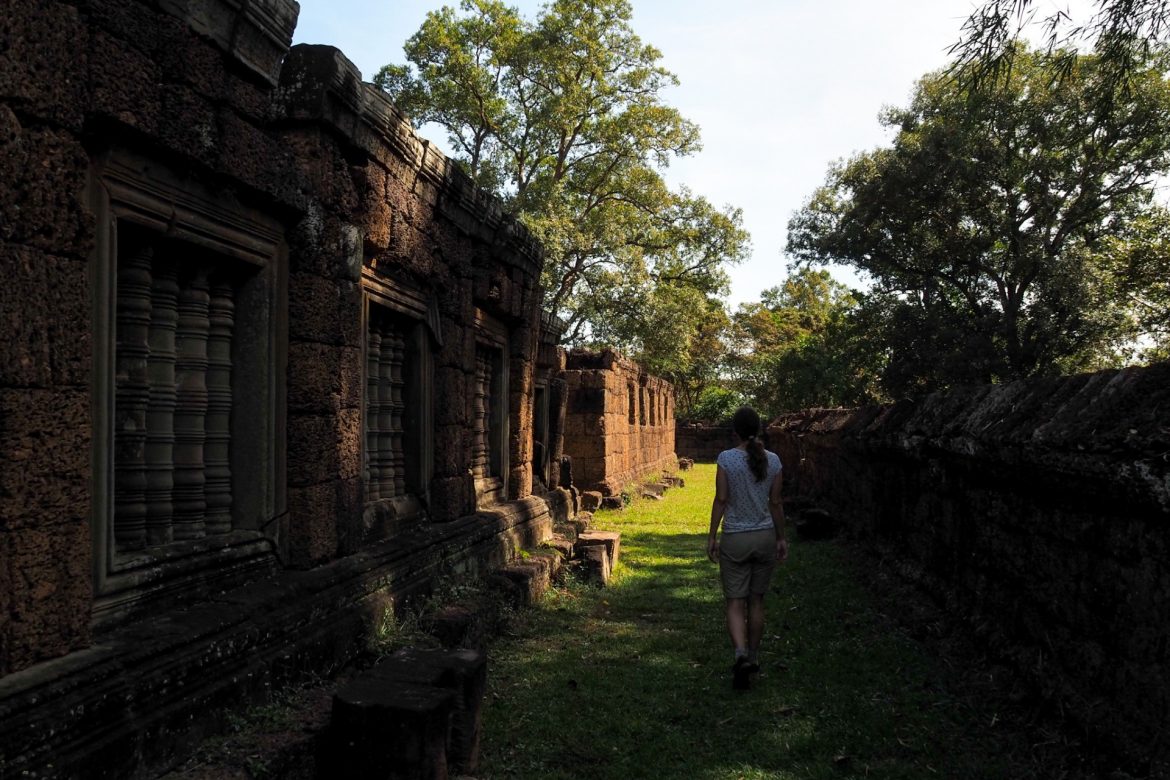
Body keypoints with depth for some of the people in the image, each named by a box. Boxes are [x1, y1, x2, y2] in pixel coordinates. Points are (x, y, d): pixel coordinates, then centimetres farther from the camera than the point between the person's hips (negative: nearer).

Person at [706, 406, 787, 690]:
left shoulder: (726, 459, -10)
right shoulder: (773, 460, -2)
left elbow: (721, 500, -10)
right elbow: (775, 503, 2)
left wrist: (711, 537, -2)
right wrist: (781, 538, 11)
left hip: (735, 539, -3)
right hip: (765, 537, 3)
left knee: (735, 603, 3)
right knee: (756, 601, 16)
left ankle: (741, 654, -19)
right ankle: (753, 658, 26)